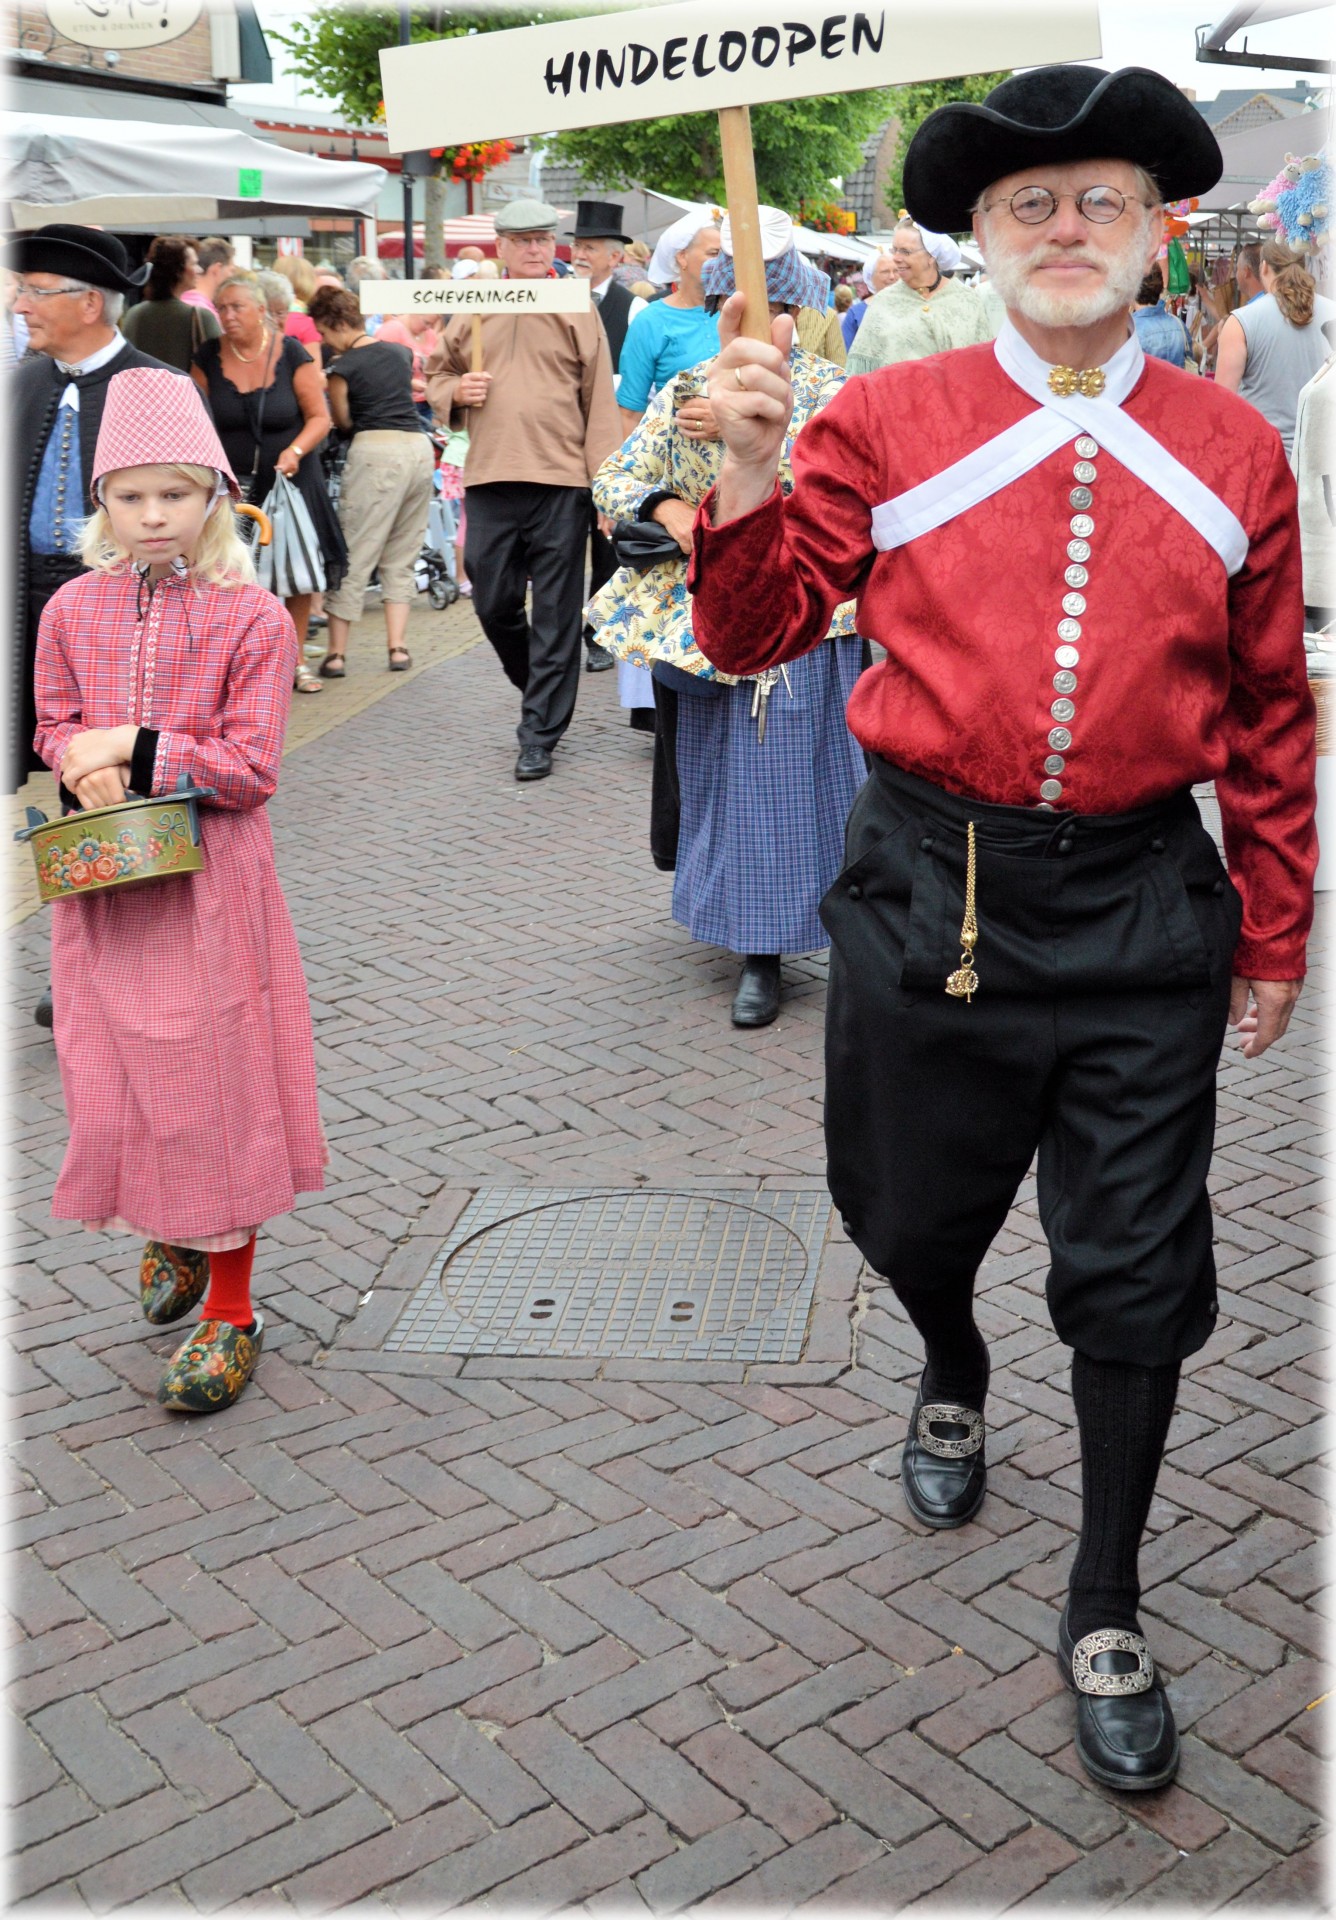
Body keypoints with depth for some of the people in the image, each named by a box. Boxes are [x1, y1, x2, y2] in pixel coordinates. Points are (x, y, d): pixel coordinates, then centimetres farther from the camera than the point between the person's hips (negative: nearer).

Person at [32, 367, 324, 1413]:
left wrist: (135, 747, -19)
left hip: (211, 882, -4)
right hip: (106, 874, 4)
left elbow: (250, 770, -12)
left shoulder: (254, 618, -9)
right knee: (118, 1071, 12)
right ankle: (172, 1237, 40)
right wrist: (87, 764, -11)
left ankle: (231, 1309, 15)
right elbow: (55, 727, 11)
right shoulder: (74, 608, 3)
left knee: (215, 1079, 1)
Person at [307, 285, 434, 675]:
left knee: (354, 555, 1)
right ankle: (397, 648, 8)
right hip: (420, 446, 6)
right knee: (400, 559, 13)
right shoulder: (401, 351, 14)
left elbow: (343, 422, 8)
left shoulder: (343, 367, -3)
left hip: (376, 451, -6)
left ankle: (337, 653, 2)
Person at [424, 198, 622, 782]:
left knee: (555, 613, -1)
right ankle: (541, 690, 33)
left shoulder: (577, 310, 4)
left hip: (560, 481, -3)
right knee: (493, 604, 7)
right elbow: (436, 373, 23)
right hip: (489, 480, 3)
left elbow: (600, 400, 1)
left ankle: (540, 734, 6)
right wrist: (455, 391, -1)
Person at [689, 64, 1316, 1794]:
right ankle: (954, 1385, 53)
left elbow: (1271, 716, 9)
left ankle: (1105, 1614, 27)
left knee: (1136, 1272, 6)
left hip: (1143, 906, 1)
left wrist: (1272, 938, 11)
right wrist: (750, 470, -16)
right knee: (912, 1210, 15)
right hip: (928, 888, 0)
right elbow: (752, 636, 1)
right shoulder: (887, 420, 0)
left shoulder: (1233, 452, 4)